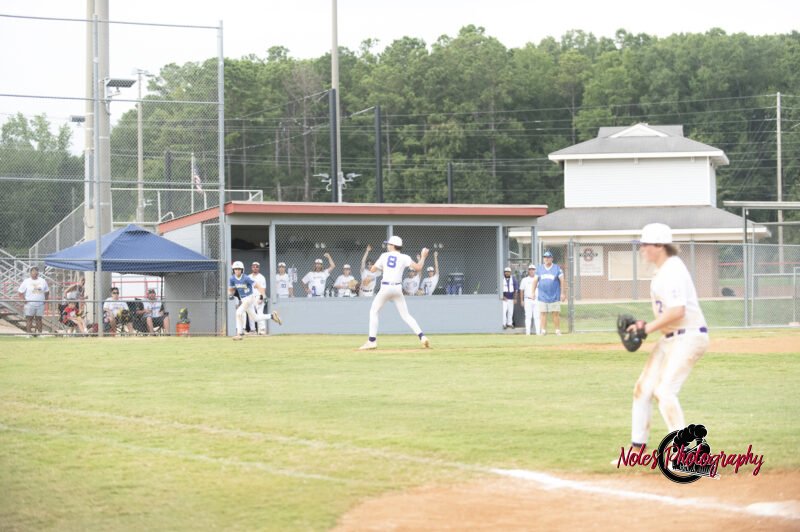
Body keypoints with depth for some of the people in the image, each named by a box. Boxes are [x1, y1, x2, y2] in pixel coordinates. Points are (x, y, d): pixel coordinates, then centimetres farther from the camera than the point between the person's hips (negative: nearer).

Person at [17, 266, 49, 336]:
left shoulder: (43, 281, 8)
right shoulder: (26, 281, -1)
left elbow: (47, 292, 18)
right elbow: (20, 292, 1)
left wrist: (45, 299, 5)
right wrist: (24, 300, -10)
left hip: (40, 304, 3)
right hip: (30, 304, -3)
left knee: (39, 319, 7)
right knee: (29, 319, -3)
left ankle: (39, 332, 11)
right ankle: (29, 332, 0)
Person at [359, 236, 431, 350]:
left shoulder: (384, 255, 5)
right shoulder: (404, 258, 4)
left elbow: (372, 270, 8)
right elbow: (418, 268, -5)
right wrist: (423, 257, 11)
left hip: (385, 288, -2)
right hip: (397, 288, 2)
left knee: (374, 312, 10)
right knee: (405, 315, 9)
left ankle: (372, 341, 0)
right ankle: (422, 336, -5)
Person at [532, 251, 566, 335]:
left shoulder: (557, 268, 1)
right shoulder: (540, 268, 9)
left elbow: (562, 281, -2)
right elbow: (535, 281, 11)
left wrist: (563, 293, -8)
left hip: (554, 296, -3)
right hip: (543, 296, 3)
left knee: (556, 313, -2)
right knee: (543, 313, 1)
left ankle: (558, 331, 3)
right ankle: (543, 331, 5)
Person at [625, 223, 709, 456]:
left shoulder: (672, 271, -18)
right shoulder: (663, 270, 13)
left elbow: (677, 311, -27)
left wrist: (649, 327, -18)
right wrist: (647, 325, 7)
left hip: (688, 338, -11)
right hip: (670, 338, 11)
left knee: (665, 391, -19)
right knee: (643, 388, 11)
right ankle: (637, 448, 20)